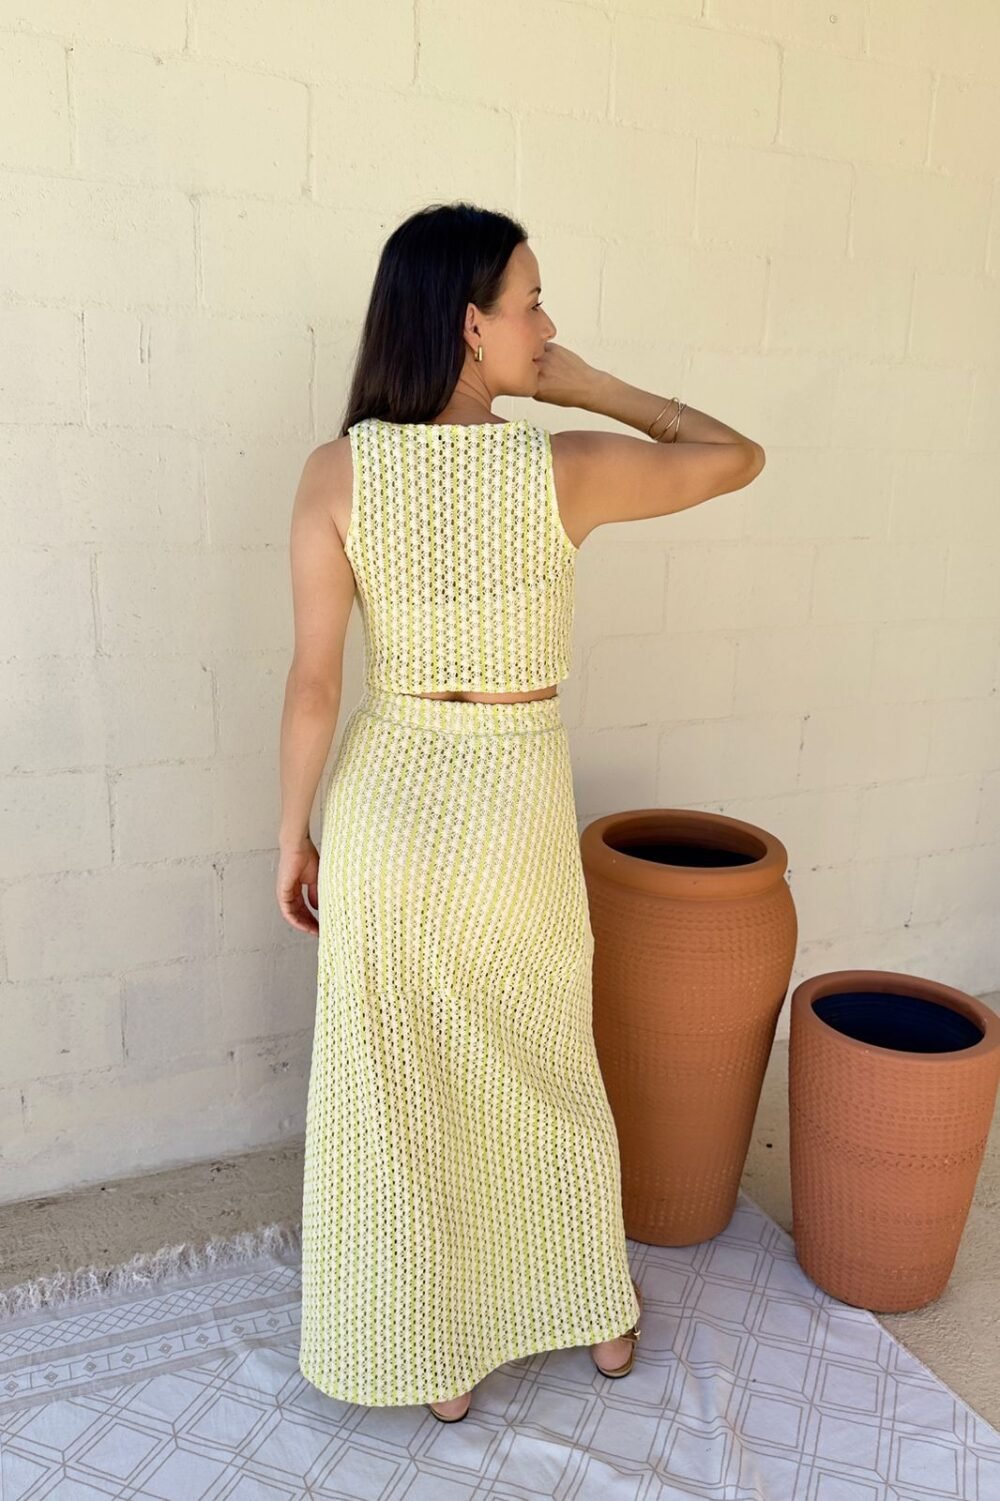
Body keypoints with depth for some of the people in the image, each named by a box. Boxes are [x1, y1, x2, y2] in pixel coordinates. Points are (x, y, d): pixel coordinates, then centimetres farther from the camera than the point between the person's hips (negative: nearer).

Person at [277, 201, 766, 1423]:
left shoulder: (336, 472, -11)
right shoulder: (569, 470, -15)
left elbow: (313, 681, -9)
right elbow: (737, 456, 2)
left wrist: (294, 836, 3)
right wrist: (587, 390, 3)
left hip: (388, 799, 1)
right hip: (520, 808, 0)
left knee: (401, 1090, 17)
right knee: (551, 1068, 22)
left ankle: (437, 1359, 36)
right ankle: (602, 1315, 43)